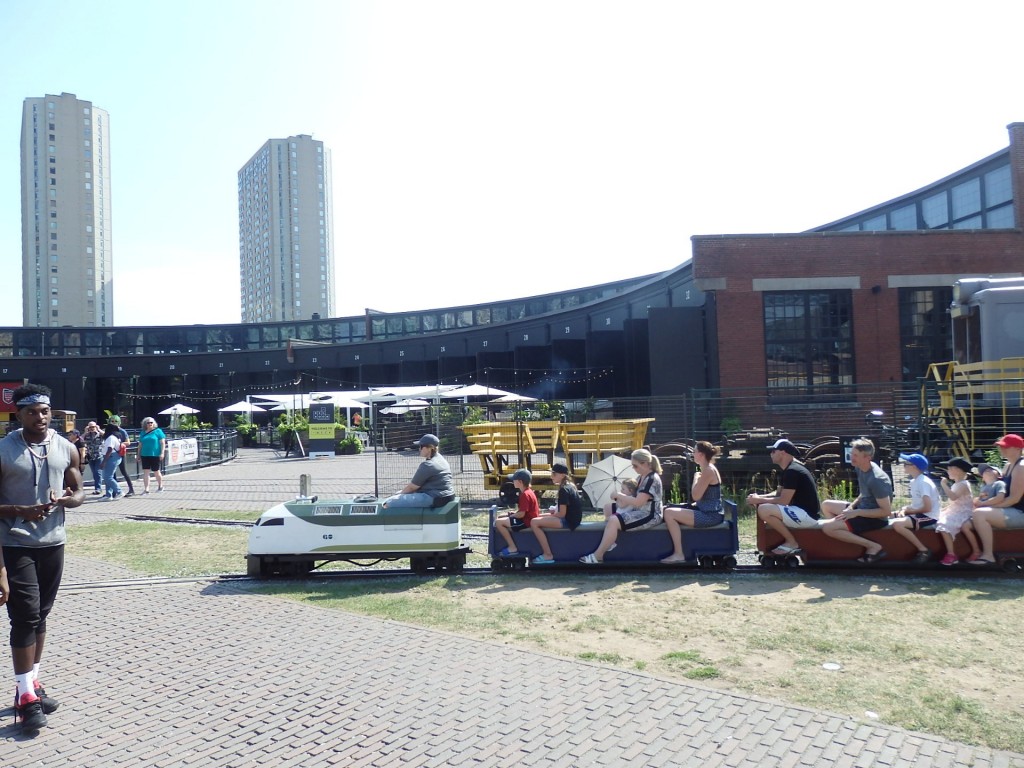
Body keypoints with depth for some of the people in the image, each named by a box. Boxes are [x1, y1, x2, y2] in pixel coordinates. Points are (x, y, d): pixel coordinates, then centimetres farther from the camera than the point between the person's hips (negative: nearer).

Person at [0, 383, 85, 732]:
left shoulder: (67, 449, 3)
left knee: (40, 615, 15)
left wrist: (64, 500, -12)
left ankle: (32, 682, 28)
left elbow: (79, 493, 10)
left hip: (53, 544, 4)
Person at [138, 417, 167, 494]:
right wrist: (139, 455, 14)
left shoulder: (158, 431, -1)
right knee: (145, 472, -2)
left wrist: (162, 453, -13)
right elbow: (140, 445, 17)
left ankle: (160, 486, 26)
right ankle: (146, 489, 0)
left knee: (156, 472, 6)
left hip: (155, 455, -4)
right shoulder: (143, 433, 11)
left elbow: (163, 443, -5)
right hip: (145, 455, 4)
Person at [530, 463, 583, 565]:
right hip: (572, 518, 11)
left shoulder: (563, 490, -17)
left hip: (568, 521, -11)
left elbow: (562, 514, -19)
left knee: (534, 522, -17)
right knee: (538, 519, 22)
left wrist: (548, 515, -3)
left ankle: (548, 555, -14)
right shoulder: (570, 486, 12)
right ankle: (546, 553, 15)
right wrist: (554, 510, 9)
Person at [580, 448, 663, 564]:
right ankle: (610, 540, 5)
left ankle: (597, 556, -21)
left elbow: (638, 502, -26)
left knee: (614, 520, -27)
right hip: (638, 510, 11)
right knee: (608, 507, 14)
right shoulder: (640, 477, 9)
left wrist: (620, 496, -14)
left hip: (649, 515, -11)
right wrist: (622, 498, -8)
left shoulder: (652, 479, -20)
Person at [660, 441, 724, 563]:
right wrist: (692, 505, 8)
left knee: (669, 513, -17)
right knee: (670, 510, 15)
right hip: (706, 511, 11)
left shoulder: (708, 471, -16)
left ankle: (678, 554, -13)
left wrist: (696, 478, -7)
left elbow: (695, 496, -20)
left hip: (711, 516, -11)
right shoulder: (707, 469, 14)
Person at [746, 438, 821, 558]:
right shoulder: (790, 469, 14)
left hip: (807, 515, -11)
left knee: (763, 510, -23)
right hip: (801, 511, 11)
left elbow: (783, 501, -21)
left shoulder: (792, 471, -18)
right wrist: (759, 498, 1)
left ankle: (791, 543, -7)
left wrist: (758, 500, -12)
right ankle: (790, 542, 11)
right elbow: (778, 495, 17)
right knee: (764, 508, 16)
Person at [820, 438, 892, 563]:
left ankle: (873, 546, -13)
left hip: (876, 518, -10)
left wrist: (856, 513, -22)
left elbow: (886, 511, -25)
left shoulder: (877, 480, -28)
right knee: (826, 505, 16)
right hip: (864, 508, 10)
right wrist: (852, 506, 0)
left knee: (827, 527, -21)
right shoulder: (860, 468, 0)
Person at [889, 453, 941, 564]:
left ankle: (924, 550, -17)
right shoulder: (914, 481, 11)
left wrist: (909, 511, -12)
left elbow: (927, 508, -23)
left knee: (897, 524, -30)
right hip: (919, 514, 10)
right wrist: (905, 509, -1)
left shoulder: (923, 482, -19)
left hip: (929, 517, -10)